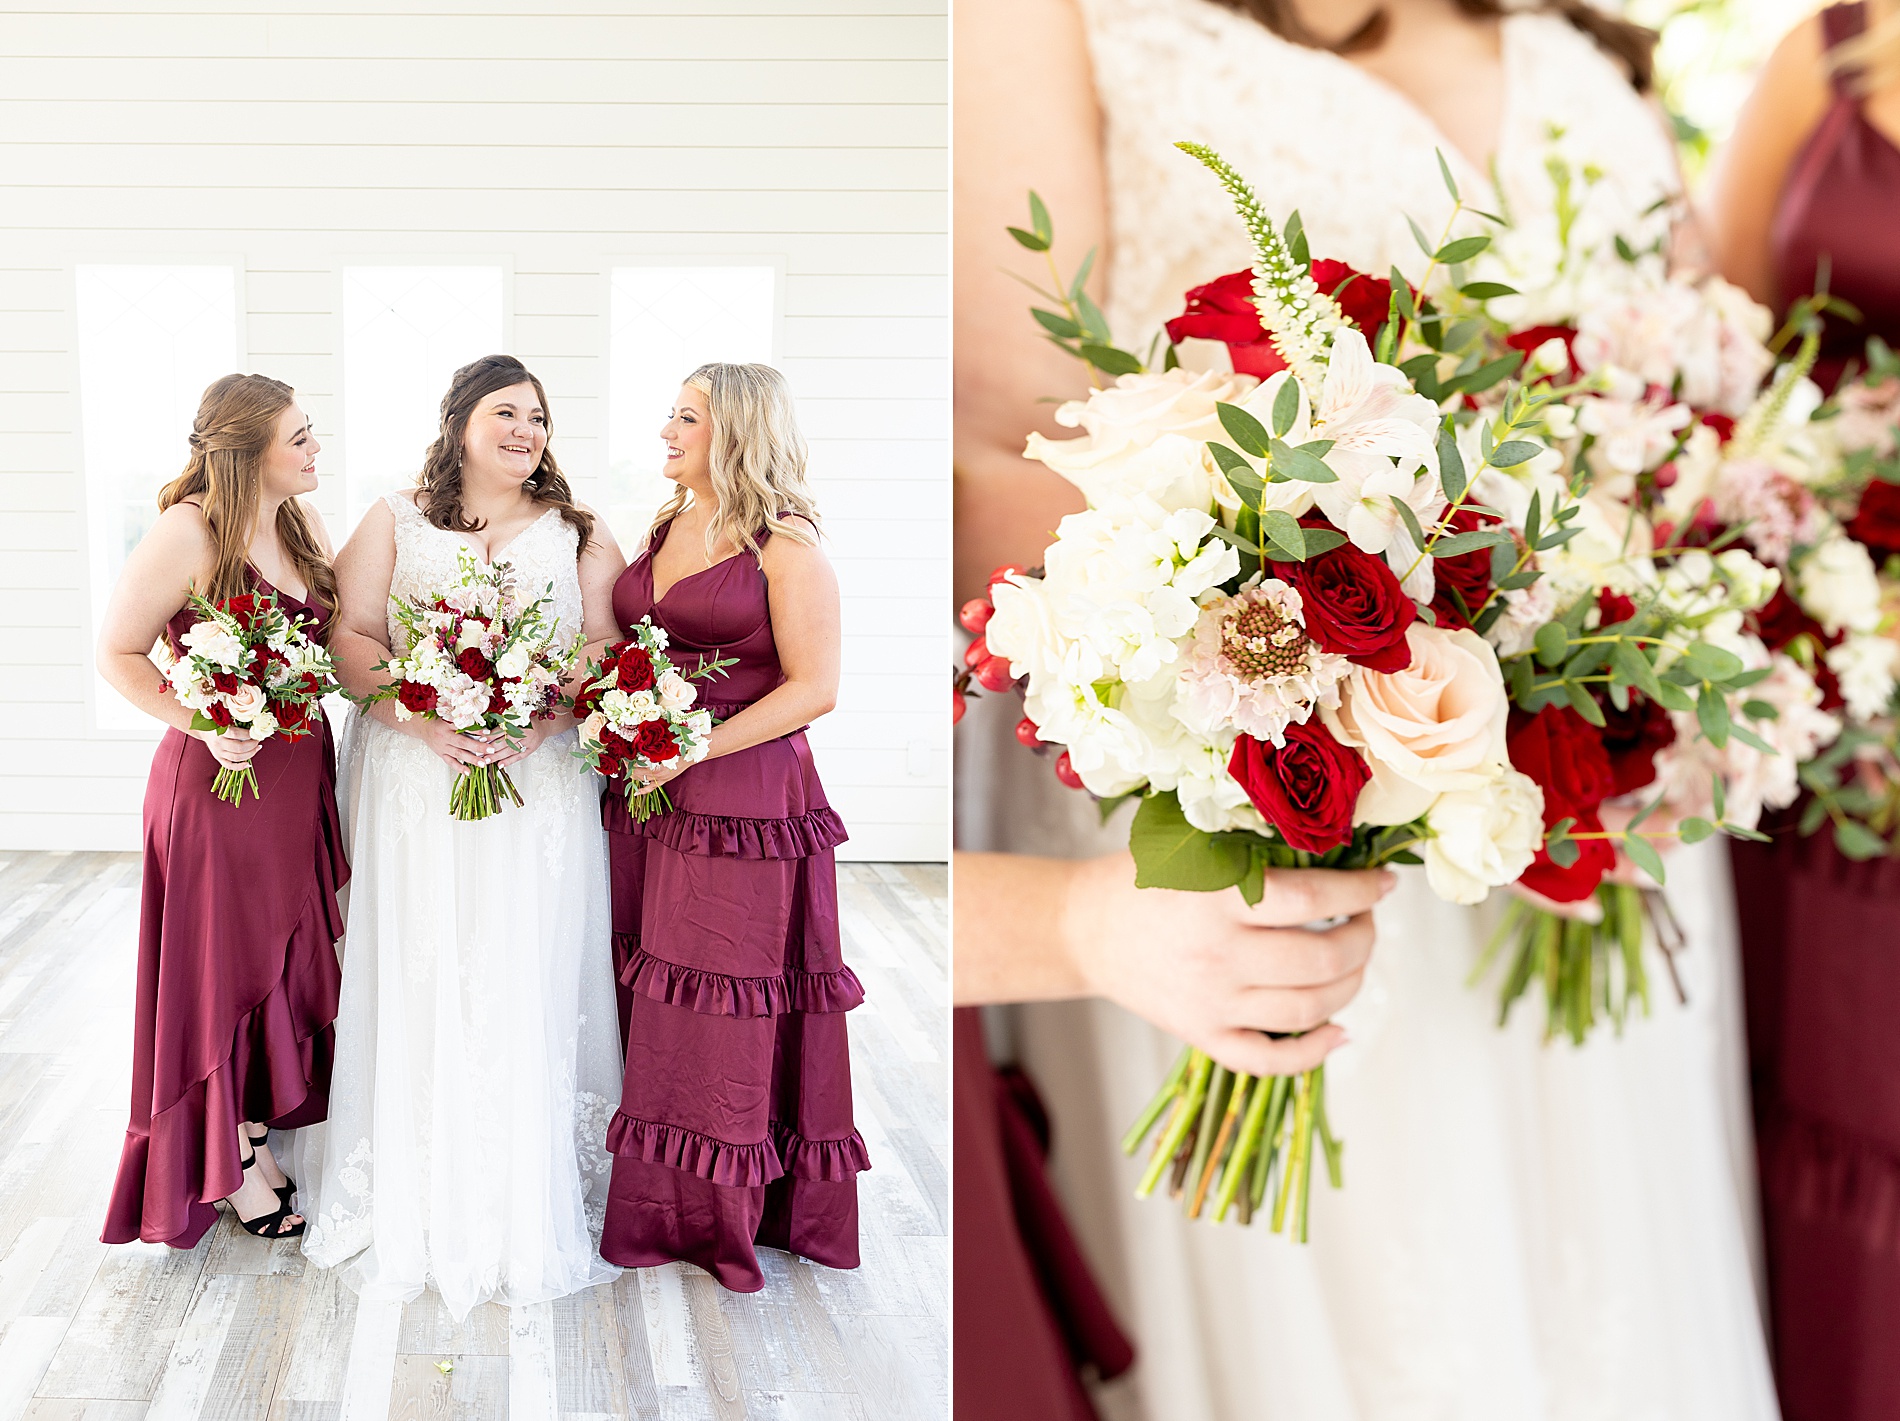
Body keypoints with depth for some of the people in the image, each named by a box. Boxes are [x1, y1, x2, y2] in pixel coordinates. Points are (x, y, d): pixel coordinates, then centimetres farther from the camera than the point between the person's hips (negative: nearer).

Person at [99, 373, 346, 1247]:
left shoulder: (301, 524, 5)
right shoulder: (188, 533, -17)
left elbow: (336, 634, 14)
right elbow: (118, 656, -12)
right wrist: (203, 725, -22)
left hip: (301, 769, 7)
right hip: (220, 776, -7)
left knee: (290, 955, 15)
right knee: (227, 962, 6)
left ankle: (259, 1134, 33)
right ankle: (232, 1166, 22)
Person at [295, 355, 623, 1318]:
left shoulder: (577, 534, 11)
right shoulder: (394, 522, 10)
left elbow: (607, 653, 2)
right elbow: (352, 638, 2)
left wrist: (540, 724, -15)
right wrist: (421, 718, -15)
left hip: (541, 787, 0)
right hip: (416, 788, 0)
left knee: (528, 987, -1)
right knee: (418, 981, 0)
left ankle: (529, 1199, 9)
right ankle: (421, 1203, 11)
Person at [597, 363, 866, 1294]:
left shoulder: (785, 544, -7)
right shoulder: (661, 529, 14)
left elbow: (814, 687, -13)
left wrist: (693, 749, -18)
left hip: (746, 801, -6)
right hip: (648, 798, 7)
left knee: (731, 1005, 1)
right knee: (653, 1002, 10)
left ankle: (732, 1215, 17)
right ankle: (658, 1206, 24)